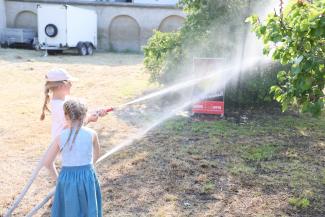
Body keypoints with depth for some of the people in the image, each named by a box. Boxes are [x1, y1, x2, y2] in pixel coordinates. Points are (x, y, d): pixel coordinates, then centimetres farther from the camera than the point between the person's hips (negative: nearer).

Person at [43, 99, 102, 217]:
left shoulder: (60, 137, -6)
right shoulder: (92, 134, -5)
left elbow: (47, 162, 2)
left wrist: (57, 177, 16)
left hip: (67, 178, 1)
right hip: (87, 177, 0)